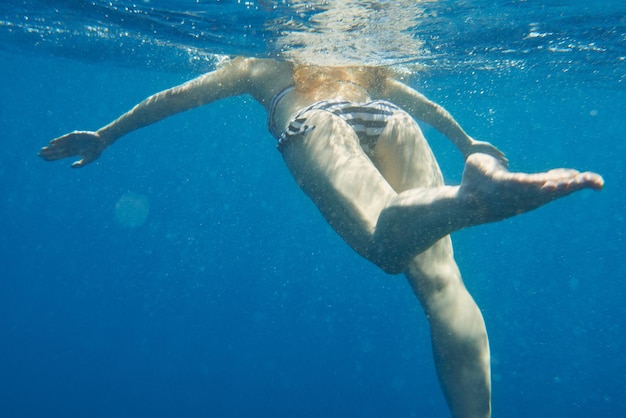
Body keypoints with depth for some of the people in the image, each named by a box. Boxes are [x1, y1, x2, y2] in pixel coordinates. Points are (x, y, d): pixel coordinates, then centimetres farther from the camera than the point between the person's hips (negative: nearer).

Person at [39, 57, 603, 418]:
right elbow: (430, 108, 48)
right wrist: (471, 145, 62)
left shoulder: (257, 65, 39)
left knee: (388, 239, -27)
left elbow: (177, 96, 38)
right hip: (389, 121, 3)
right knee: (437, 276, -13)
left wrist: (105, 135, 46)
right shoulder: (368, 66, 45)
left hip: (316, 127, -2)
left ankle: (470, 195, -55)